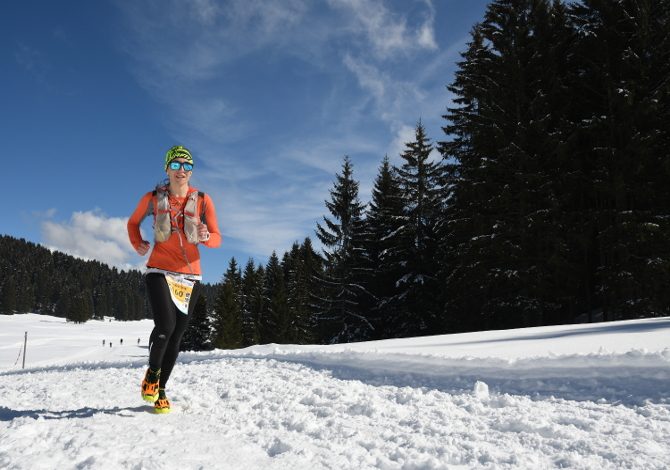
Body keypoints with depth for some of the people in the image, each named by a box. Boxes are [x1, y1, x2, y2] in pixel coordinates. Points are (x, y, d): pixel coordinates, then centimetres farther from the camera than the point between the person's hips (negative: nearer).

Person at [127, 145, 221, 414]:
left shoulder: (202, 200, -1)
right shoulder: (152, 199, 0)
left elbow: (217, 238, -3)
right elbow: (133, 222, 17)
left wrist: (205, 237, -26)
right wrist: (137, 244, -3)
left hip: (190, 275, 2)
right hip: (159, 271, -1)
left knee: (176, 335, 6)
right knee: (165, 326, -20)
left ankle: (161, 390, 25)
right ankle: (152, 374, 9)